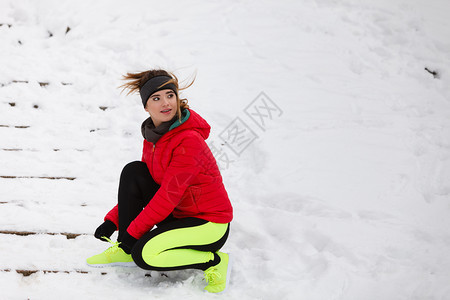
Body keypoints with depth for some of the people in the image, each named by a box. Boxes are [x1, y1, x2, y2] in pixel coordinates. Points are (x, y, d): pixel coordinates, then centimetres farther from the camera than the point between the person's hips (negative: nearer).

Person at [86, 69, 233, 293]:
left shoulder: (189, 140, -24)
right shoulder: (152, 135, 3)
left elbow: (170, 193, -24)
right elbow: (136, 186, 10)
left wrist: (134, 231, -18)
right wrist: (112, 220, 1)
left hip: (210, 224, -8)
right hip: (179, 214, 8)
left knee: (144, 254, -25)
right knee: (132, 172, -8)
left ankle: (213, 261, -5)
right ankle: (125, 250, 0)